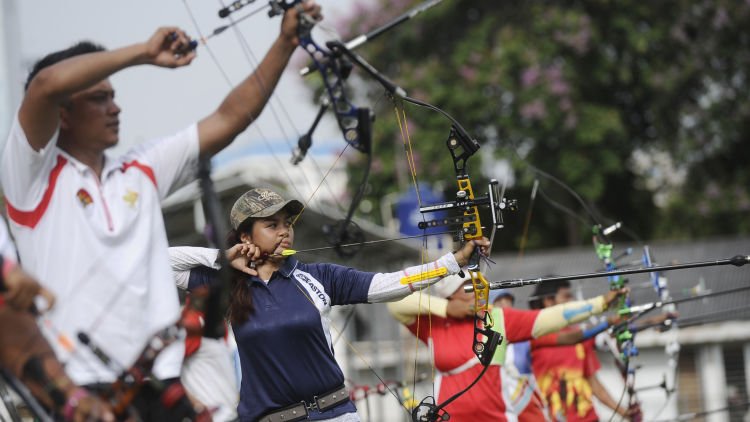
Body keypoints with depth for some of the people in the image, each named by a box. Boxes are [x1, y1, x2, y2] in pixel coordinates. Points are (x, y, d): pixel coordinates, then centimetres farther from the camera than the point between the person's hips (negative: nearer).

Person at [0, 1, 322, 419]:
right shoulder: (35, 174, 1)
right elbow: (47, 84, -16)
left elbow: (230, 118, 17)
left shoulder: (141, 172, 18)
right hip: (76, 384, -5)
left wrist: (286, 42, 9)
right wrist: (145, 53, -9)